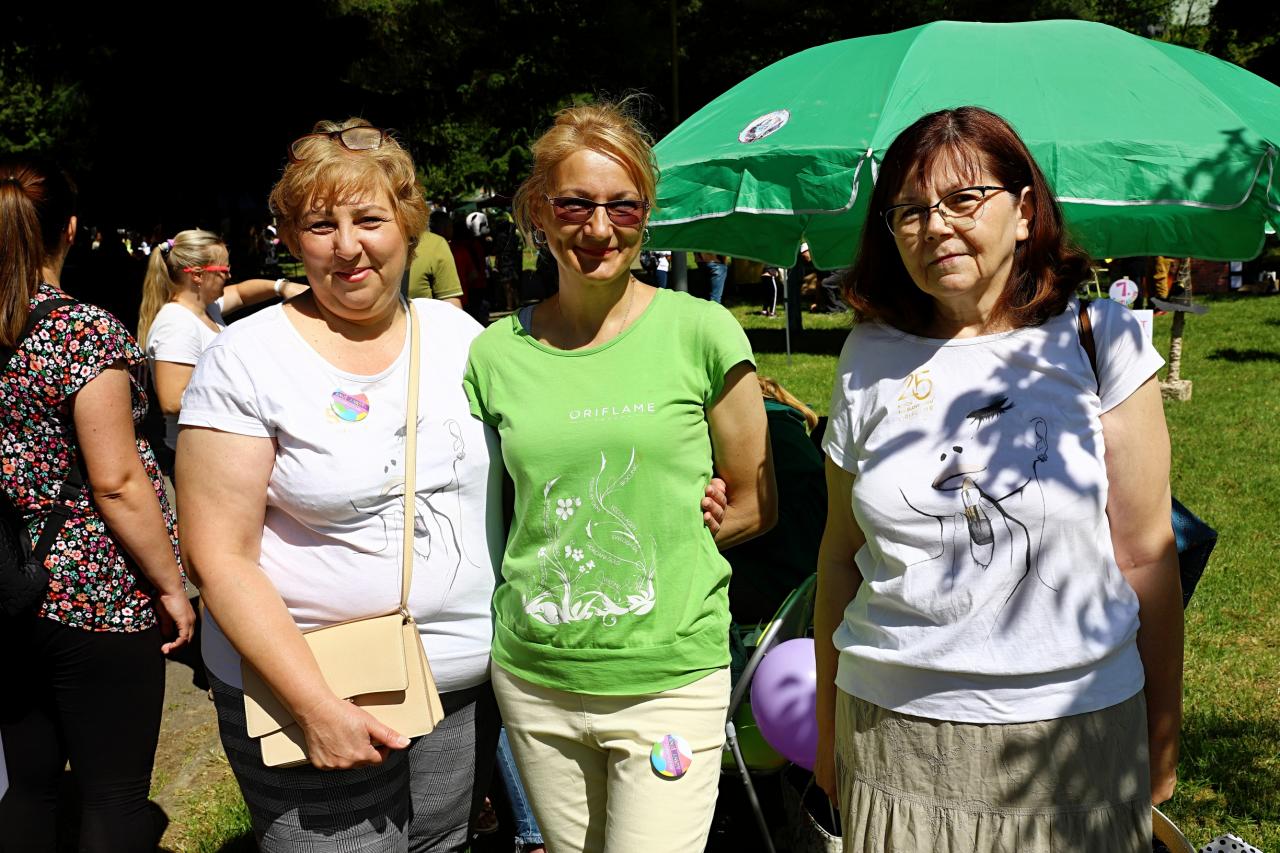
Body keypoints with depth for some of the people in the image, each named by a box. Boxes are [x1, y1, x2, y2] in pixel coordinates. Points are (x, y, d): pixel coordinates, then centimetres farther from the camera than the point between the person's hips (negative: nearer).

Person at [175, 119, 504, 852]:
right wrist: (315, 704, -18)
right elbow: (221, 557, -11)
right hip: (310, 688, -4)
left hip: (468, 687, 4)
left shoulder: (459, 334, 4)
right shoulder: (247, 358, -8)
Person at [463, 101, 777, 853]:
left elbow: (754, 504, 2)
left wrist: (650, 548, -1)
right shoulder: (497, 351, 1)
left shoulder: (700, 332, -7)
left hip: (672, 677, -3)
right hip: (533, 678, 3)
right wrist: (545, 570, -1)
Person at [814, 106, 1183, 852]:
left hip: (1071, 734, -1)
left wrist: (1162, 741, 2)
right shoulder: (871, 357, 3)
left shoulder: (1098, 343, -3)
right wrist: (828, 726, 10)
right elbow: (841, 553, 7)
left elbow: (1146, 556, -1)